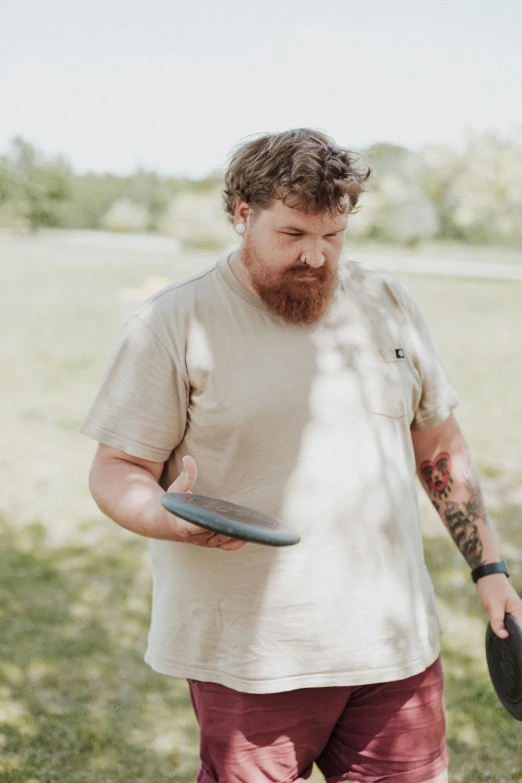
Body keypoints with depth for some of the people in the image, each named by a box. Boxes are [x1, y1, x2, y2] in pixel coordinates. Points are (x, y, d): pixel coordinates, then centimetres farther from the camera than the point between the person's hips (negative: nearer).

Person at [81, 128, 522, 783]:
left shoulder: (385, 301, 9)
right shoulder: (175, 322, -4)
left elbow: (439, 446, 16)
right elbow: (116, 469, -4)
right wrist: (170, 519, -25)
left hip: (393, 641, 4)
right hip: (248, 657, -3)